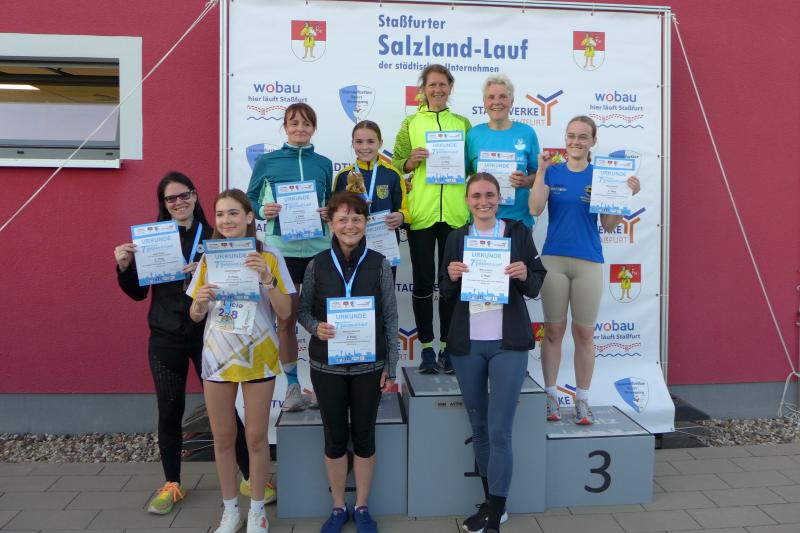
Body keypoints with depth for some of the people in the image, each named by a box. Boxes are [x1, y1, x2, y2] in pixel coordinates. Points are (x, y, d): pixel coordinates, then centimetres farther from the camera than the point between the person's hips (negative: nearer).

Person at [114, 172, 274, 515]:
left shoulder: (212, 237, -1)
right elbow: (138, 293, 5)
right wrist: (124, 267, -12)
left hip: (207, 336, -2)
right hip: (166, 338, 2)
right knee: (169, 410, 11)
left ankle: (250, 478, 17)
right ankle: (172, 484, 28)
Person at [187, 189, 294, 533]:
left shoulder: (268, 257, -6)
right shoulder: (208, 258, 3)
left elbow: (285, 313, -8)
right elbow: (195, 316, 6)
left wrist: (267, 279, -23)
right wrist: (200, 302, -16)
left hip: (258, 358, -2)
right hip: (217, 357, 3)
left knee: (256, 437, 7)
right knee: (223, 437, 12)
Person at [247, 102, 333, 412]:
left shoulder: (323, 163, 8)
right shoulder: (267, 162, 3)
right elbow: (249, 200, 7)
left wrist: (329, 213, -6)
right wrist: (262, 211, -14)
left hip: (319, 249, 1)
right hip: (281, 249, -1)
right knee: (286, 320, 5)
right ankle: (292, 384, 21)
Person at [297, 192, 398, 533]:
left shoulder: (378, 264, -3)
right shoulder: (317, 264, -2)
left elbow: (390, 318, -1)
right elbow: (303, 309, 6)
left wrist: (391, 367, -2)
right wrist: (316, 327, -16)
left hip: (368, 366, 0)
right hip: (327, 365, 1)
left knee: (364, 436, 11)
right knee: (335, 438, 12)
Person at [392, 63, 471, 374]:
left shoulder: (462, 123, 13)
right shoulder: (410, 123, 9)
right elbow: (396, 164, 6)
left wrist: (462, 163, -6)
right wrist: (412, 161, -13)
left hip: (455, 214, 1)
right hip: (421, 213, -1)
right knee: (423, 280, 3)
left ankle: (446, 346, 18)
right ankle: (426, 347, 15)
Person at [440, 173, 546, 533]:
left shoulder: (518, 232, 2)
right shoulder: (457, 238, 8)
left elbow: (535, 287, 3)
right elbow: (446, 294, 9)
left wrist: (524, 276, -18)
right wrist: (451, 277, -11)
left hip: (508, 343, -3)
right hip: (466, 344, 3)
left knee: (499, 431, -4)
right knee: (479, 428, 12)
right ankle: (491, 503, 29)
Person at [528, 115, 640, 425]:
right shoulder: (553, 173, 5)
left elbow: (609, 226, 1)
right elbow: (535, 209, -11)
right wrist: (541, 170, -16)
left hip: (588, 262, 0)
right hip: (554, 260, 0)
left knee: (584, 334, 6)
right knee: (553, 330, 6)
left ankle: (582, 400, 18)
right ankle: (551, 397, 18)